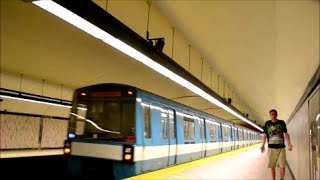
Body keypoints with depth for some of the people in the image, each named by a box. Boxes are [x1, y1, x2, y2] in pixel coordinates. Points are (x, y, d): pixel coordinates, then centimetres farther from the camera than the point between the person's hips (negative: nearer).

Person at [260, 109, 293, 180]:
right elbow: (265, 135, 7)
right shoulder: (267, 123, 3)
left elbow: (286, 134, 6)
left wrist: (289, 144, -5)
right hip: (271, 148, 0)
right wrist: (263, 145, -2)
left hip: (281, 147, 0)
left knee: (282, 166, -5)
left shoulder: (282, 122, 3)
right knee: (272, 166, 5)